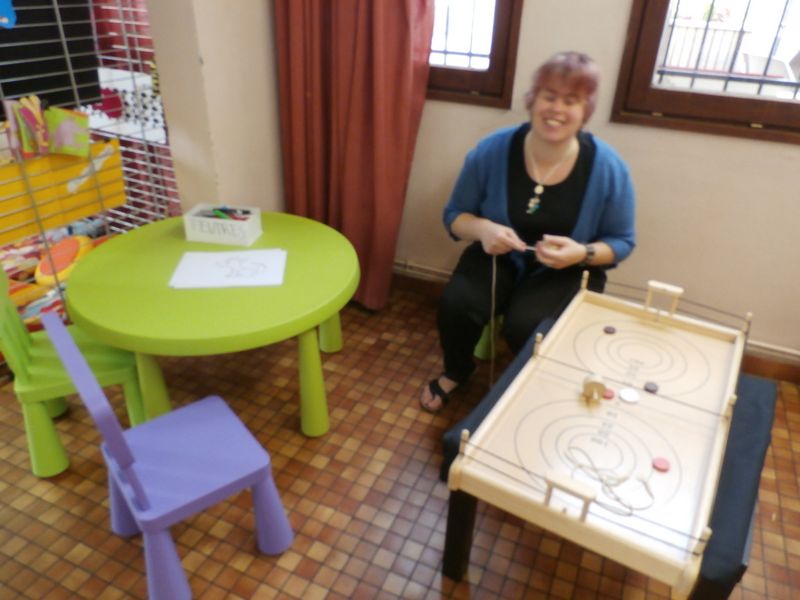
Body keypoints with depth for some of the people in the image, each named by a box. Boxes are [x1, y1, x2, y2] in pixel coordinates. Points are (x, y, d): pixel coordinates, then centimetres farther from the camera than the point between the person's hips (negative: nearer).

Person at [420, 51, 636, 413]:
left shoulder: (608, 168, -14)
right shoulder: (492, 151, -13)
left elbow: (622, 242, -3)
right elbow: (454, 215, -2)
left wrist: (582, 253, -25)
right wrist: (483, 229, -25)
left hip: (566, 272, -1)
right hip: (499, 257, 2)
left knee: (526, 325, -29)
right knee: (456, 302, -25)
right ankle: (455, 372, 10)